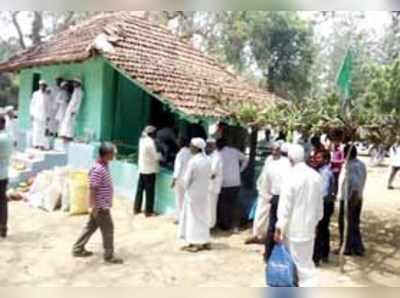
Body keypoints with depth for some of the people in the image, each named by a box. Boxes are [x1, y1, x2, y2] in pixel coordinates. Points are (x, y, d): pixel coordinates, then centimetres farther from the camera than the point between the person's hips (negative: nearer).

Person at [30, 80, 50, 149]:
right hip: (36, 114, 0)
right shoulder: (35, 94, 6)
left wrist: (47, 116, 4)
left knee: (43, 130, -5)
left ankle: (42, 144, -6)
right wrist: (31, 114, -1)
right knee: (36, 129, -3)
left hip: (44, 115, 1)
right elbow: (32, 104, 6)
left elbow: (47, 106, 10)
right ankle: (36, 144, 1)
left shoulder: (47, 96, 8)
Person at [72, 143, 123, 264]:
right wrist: (94, 207, -21)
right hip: (100, 206, -10)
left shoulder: (104, 166, 7)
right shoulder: (97, 170, -23)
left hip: (103, 205, 10)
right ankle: (109, 256, 13)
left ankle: (78, 249, 31)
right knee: (108, 229, 1)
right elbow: (93, 189, -22)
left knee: (91, 226, 19)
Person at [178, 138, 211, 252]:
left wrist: (186, 188, 2)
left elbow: (187, 178, -15)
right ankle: (204, 241, 23)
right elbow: (209, 175, 5)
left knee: (193, 217, 5)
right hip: (204, 192, 7)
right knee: (203, 217, 15)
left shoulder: (193, 161, -21)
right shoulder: (207, 160, -2)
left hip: (193, 193, -6)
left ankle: (195, 243, 11)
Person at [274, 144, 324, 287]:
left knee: (293, 262, 8)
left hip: (293, 228, -5)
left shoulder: (291, 177, -17)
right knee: (306, 261, 16)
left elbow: (285, 205, -16)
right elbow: (319, 204, 8)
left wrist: (279, 227, -10)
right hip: (309, 226, 5)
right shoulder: (316, 176, 0)